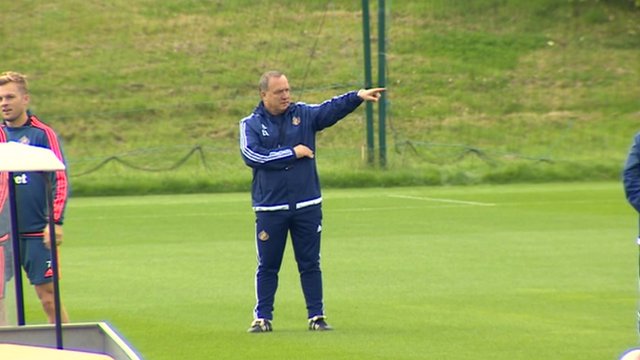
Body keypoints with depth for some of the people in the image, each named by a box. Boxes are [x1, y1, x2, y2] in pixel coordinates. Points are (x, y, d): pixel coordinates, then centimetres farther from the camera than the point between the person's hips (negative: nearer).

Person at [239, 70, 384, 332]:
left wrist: (359, 96, -27)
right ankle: (262, 317, 11)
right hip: (270, 209, -1)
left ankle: (316, 316, 10)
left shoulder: (303, 114, 6)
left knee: (310, 264, 5)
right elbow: (252, 155, -13)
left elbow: (332, 109, -9)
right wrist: (292, 153, -12)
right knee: (267, 267, 5)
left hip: (307, 206, 1)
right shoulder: (251, 124, 2)